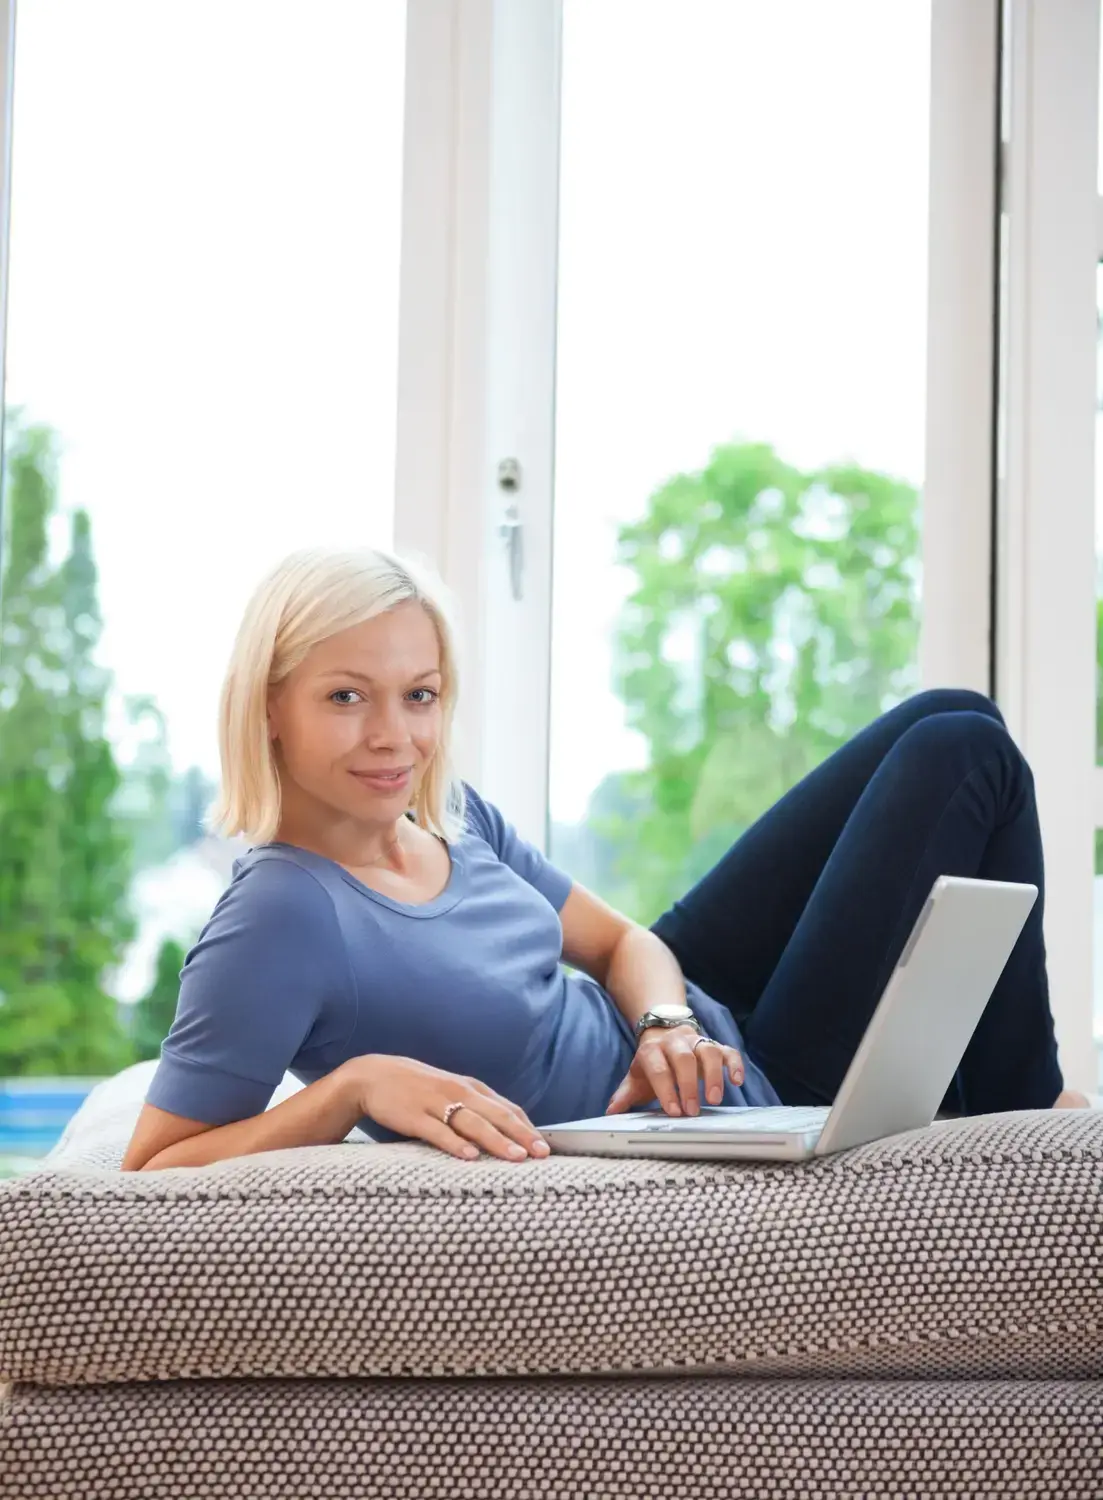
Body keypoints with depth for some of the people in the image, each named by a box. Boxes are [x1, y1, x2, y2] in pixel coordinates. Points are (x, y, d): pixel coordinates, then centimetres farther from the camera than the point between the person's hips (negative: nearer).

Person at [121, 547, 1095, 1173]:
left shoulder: (448, 815, -3)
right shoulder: (280, 919, -28)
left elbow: (619, 942, 6)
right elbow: (153, 1173, -30)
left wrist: (667, 1021, -17)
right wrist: (355, 1083, -40)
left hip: (693, 1039, 8)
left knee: (954, 732, 13)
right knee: (960, 756, -1)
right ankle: (1024, 1122, 18)